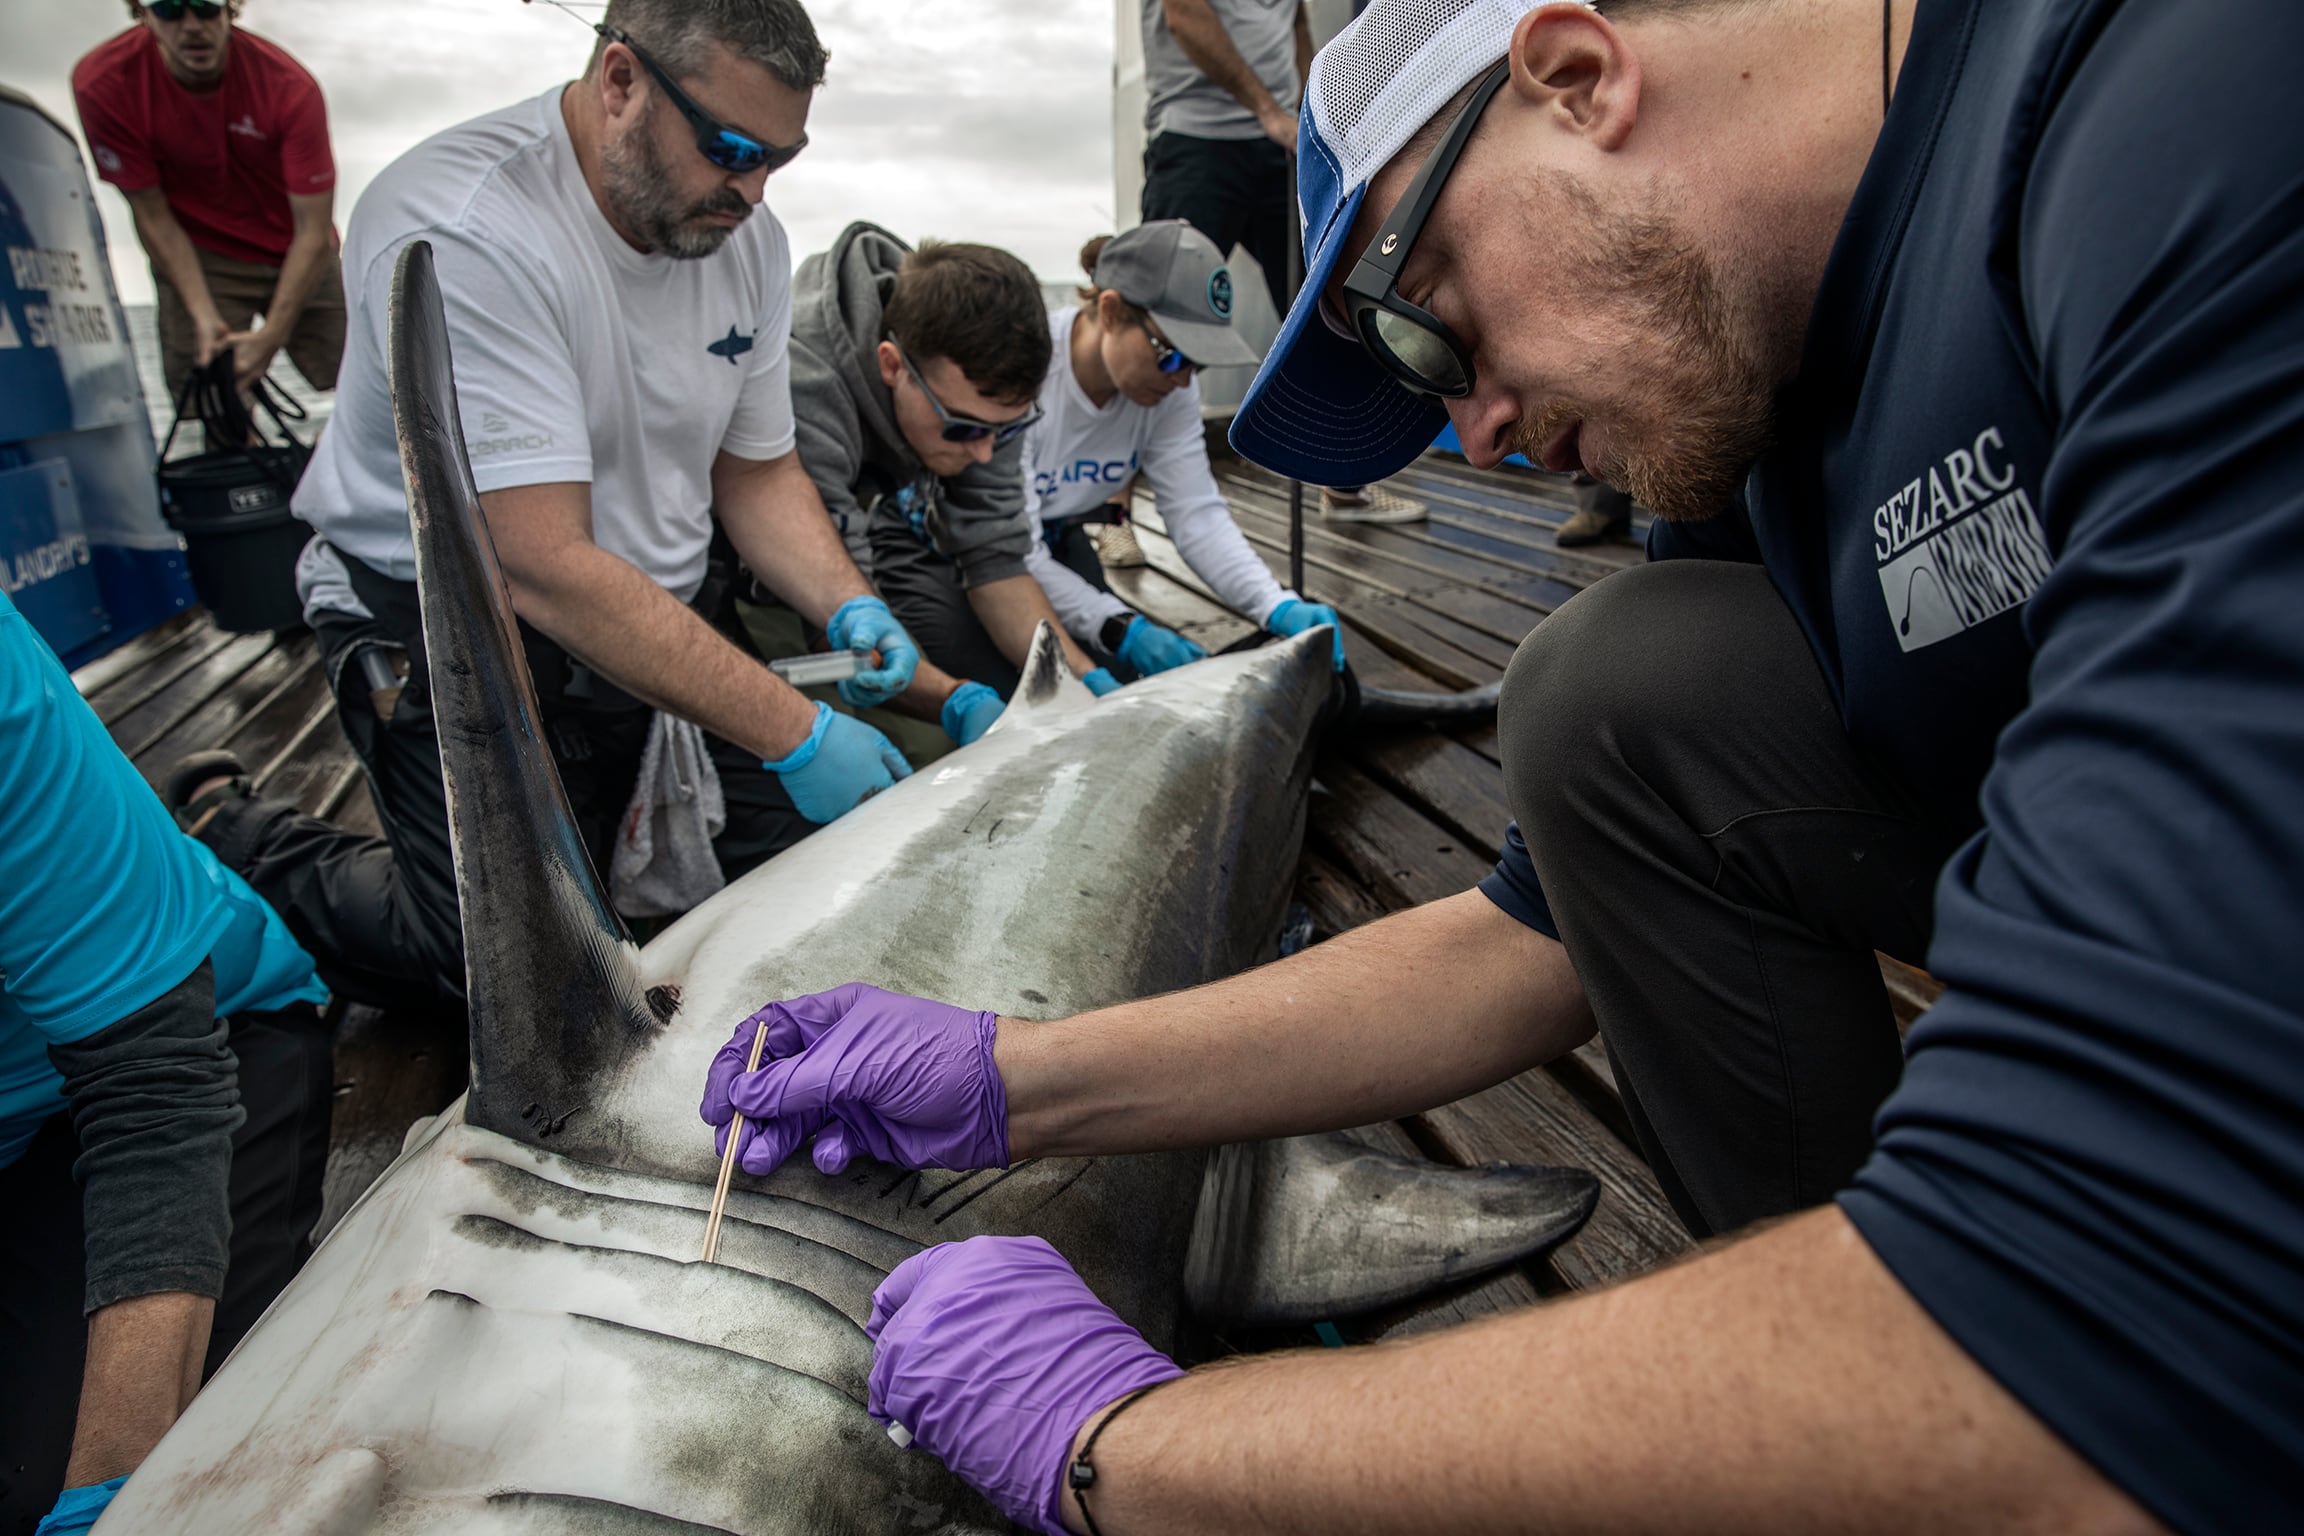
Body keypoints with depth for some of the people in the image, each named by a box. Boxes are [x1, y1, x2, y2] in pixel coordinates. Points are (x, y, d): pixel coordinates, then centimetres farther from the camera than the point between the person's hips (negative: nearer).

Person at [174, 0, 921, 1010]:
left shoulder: (746, 239, -4)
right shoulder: (462, 232, -27)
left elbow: (756, 473, 4)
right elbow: (545, 568, -33)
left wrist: (848, 607, -16)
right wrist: (793, 735, -34)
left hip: (658, 608, 7)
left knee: (809, 837, -2)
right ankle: (230, 838, 15)